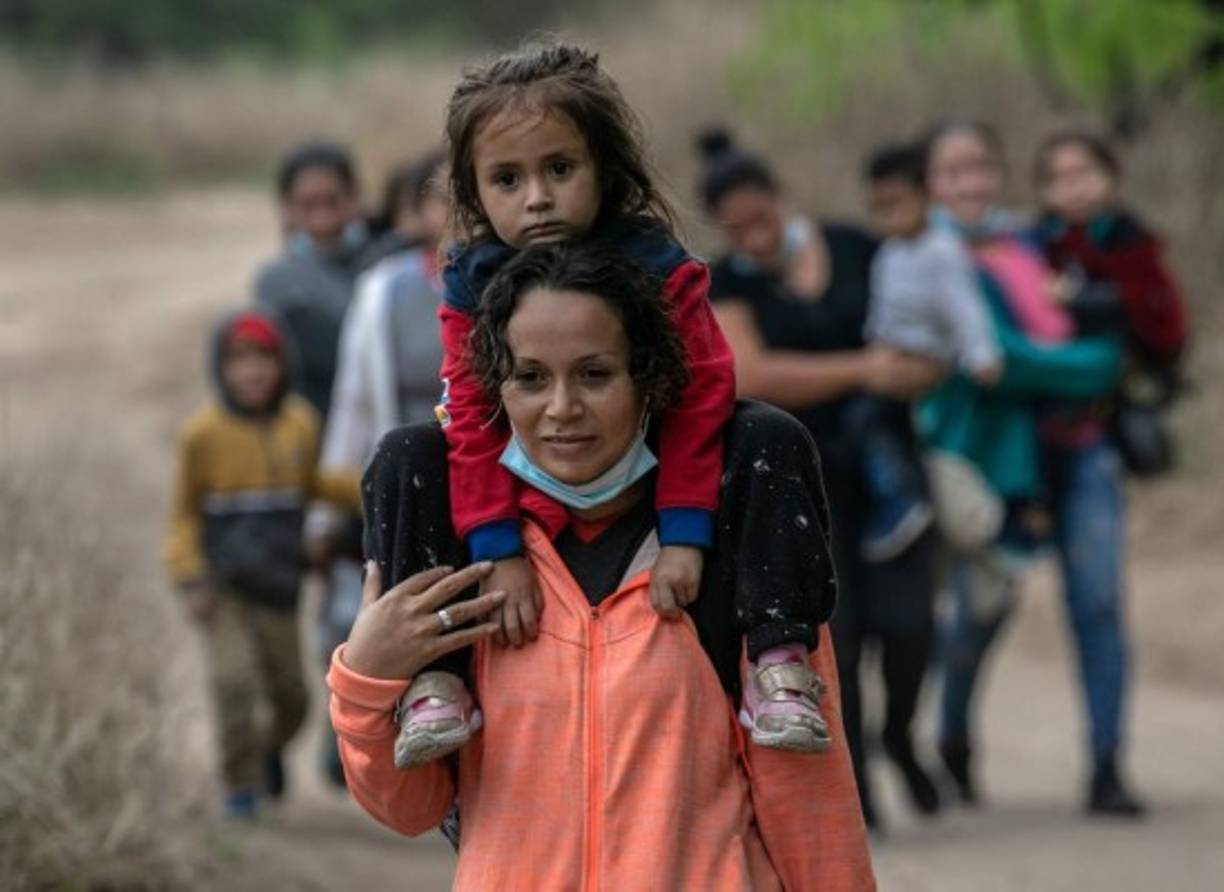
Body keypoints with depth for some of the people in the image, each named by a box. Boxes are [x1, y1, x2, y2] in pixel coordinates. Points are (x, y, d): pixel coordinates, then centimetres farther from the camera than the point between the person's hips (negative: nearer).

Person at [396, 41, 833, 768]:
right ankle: (434, 679, -24)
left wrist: (685, 538, -25)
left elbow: (701, 401, -20)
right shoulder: (474, 287, -16)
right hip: (530, 496, 1)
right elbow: (473, 425, -14)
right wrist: (499, 554, -22)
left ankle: (779, 660, -26)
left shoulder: (658, 269, -21)